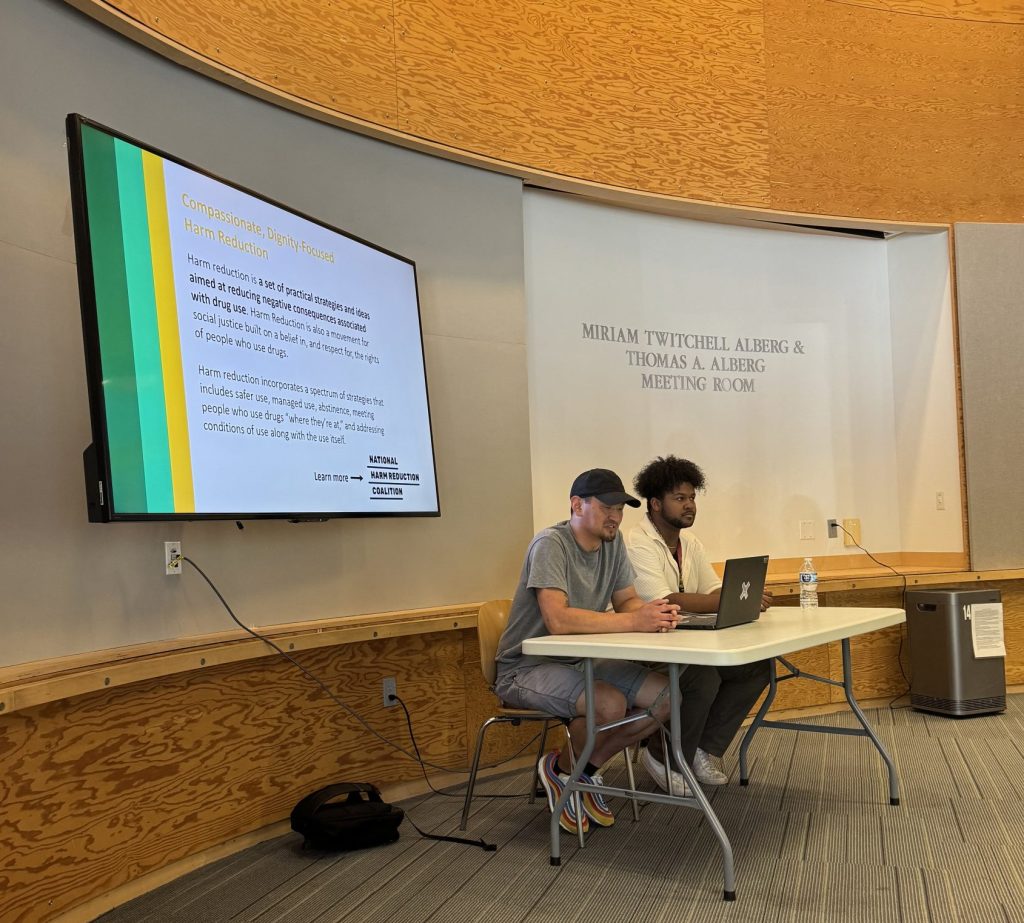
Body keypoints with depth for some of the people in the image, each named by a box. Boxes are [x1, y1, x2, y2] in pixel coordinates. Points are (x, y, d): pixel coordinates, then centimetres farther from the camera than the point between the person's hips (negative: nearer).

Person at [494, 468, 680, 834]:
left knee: (667, 696, -7)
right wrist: (633, 621, -34)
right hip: (527, 667, -8)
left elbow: (626, 600, 4)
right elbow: (558, 620, -33)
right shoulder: (551, 544, -21)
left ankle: (587, 767, 10)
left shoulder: (613, 542, 3)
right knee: (610, 704, -31)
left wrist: (653, 613, -21)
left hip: (580, 660, 8)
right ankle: (560, 769, 0)